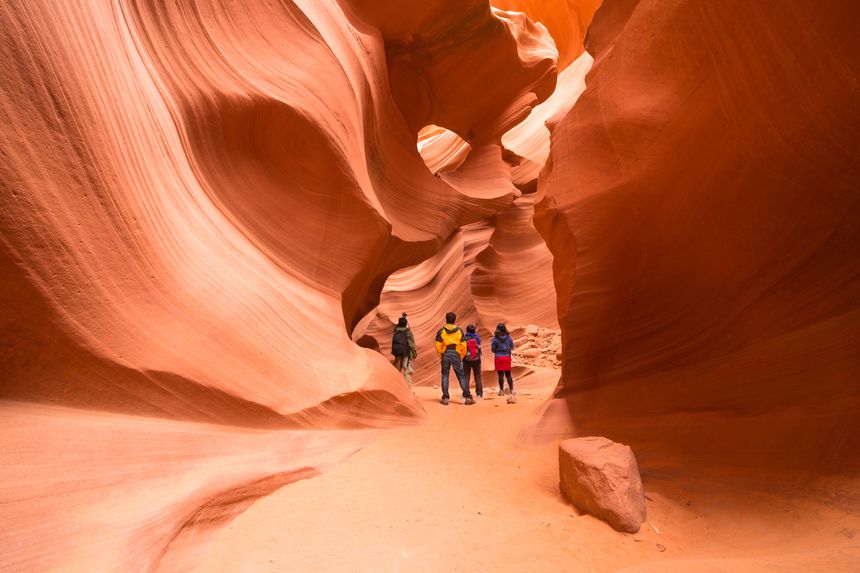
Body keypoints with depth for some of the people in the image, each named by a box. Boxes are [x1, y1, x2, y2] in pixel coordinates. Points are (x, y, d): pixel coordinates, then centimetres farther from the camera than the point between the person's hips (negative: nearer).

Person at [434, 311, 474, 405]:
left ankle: (445, 398, 7)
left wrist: (440, 355, 11)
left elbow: (438, 345, -4)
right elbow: (463, 345, 1)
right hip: (456, 355, 1)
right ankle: (468, 397, 3)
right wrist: (462, 356, 14)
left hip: (445, 355, -1)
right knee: (461, 376, 5)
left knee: (445, 376, 7)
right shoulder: (459, 331, 3)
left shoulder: (441, 331, -1)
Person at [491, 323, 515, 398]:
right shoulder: (508, 337, -4)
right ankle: (511, 390, 10)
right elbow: (512, 347, 6)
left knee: (500, 375, 5)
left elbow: (493, 350, -4)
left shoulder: (495, 338, -10)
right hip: (507, 357, 2)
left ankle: (501, 390, 8)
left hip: (499, 357, -2)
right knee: (508, 374, 11)